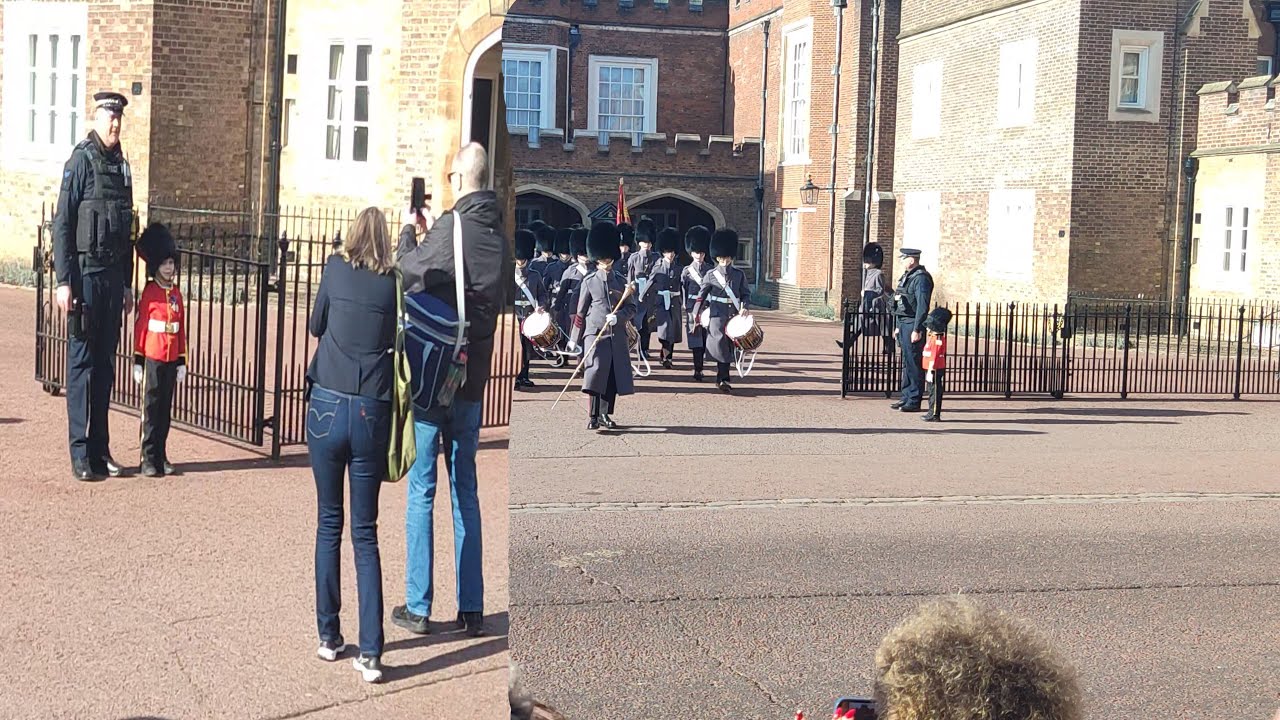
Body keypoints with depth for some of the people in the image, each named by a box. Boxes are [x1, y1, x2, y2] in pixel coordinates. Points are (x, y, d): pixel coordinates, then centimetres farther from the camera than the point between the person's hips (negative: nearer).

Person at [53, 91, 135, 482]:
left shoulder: (122, 165, 14)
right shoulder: (81, 160, -7)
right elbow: (62, 223, -10)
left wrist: (127, 284, 19)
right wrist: (63, 281, -15)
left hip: (113, 277, 7)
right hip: (86, 273, -7)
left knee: (105, 364, 10)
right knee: (81, 363, -2)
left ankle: (100, 450, 17)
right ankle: (80, 455, 2)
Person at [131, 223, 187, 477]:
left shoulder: (176, 294, 9)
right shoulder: (149, 292, -5)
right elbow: (139, 327, -5)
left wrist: (182, 362, 10)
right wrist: (138, 362, -7)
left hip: (171, 360, 5)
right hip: (153, 358, -5)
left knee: (166, 409, 9)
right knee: (151, 409, 0)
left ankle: (161, 457, 17)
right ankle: (148, 460, 4)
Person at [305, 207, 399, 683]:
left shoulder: (336, 268, 1)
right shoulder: (394, 283, 1)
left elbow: (315, 326, 13)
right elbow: (396, 341, 11)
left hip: (327, 407, 0)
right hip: (371, 415, 0)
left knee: (329, 523, 12)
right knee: (365, 532, 5)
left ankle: (329, 637, 17)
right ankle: (370, 653, -1)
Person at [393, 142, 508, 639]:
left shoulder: (451, 228, -15)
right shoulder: (499, 235, 4)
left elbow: (408, 273, -4)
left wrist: (408, 234, 13)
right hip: (472, 379, 6)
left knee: (421, 491, 2)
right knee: (466, 491, 11)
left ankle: (418, 608, 6)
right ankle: (471, 609, 14)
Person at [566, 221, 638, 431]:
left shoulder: (621, 281, 10)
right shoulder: (589, 282, 3)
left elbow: (632, 308, 9)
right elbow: (580, 313, 5)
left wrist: (618, 317, -11)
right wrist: (574, 339, 6)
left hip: (617, 336, 3)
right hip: (595, 334, -3)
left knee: (613, 377, 4)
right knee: (596, 372, -15)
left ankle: (605, 414, 16)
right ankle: (594, 417, -13)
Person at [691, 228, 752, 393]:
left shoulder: (739, 275, 9)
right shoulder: (710, 275, 2)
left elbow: (746, 294, 10)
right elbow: (702, 295, 4)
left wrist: (745, 307, -9)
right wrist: (696, 314, -2)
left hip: (734, 315, 3)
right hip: (717, 315, -3)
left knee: (729, 346, 6)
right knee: (720, 344, -11)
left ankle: (722, 378, 16)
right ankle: (723, 379, -4)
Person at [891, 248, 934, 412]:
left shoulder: (921, 278, -15)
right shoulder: (906, 277, 16)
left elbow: (922, 306, -19)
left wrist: (917, 330, -22)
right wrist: (898, 326, 21)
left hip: (913, 325, -10)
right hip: (903, 324, 10)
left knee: (914, 364, -5)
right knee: (906, 363, 13)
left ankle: (914, 402, 0)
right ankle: (906, 398, 19)